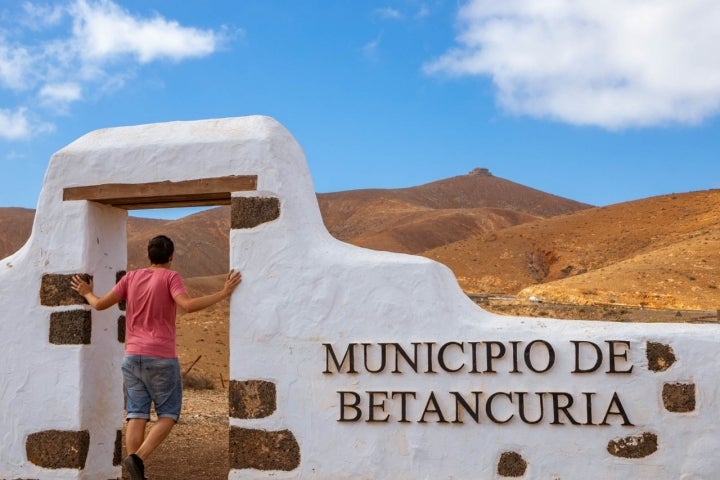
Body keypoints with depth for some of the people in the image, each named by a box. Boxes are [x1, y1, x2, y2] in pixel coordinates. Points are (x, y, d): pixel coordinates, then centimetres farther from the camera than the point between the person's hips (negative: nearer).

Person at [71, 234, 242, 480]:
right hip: (161, 358, -5)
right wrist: (224, 292, -17)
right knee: (168, 415, 5)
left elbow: (100, 304, 8)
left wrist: (87, 293, 29)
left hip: (132, 356, 5)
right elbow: (187, 305, -21)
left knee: (137, 416, 4)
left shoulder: (131, 277, 9)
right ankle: (138, 457, -15)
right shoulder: (170, 277, -5)